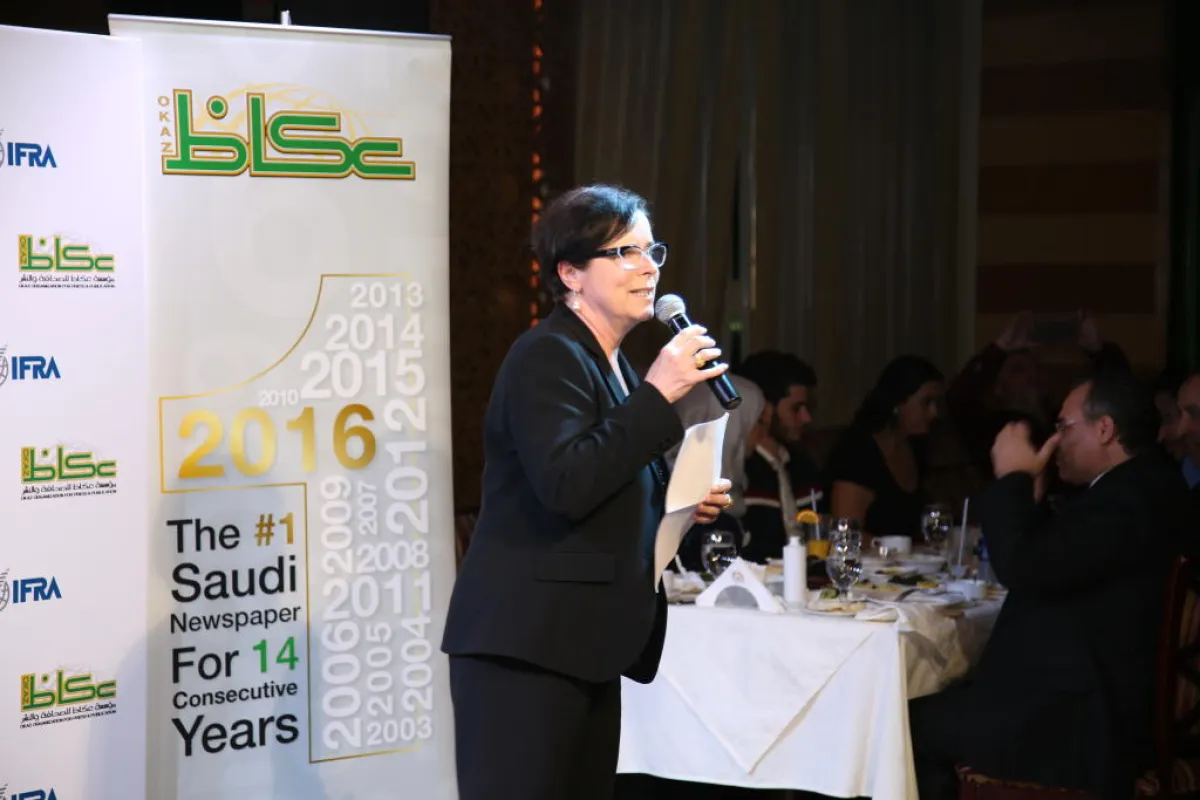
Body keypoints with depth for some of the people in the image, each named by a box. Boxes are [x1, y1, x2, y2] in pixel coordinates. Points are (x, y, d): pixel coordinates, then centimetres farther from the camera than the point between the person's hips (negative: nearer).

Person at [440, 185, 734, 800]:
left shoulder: (612, 364, 17)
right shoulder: (548, 356, -12)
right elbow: (565, 486, -26)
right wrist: (658, 393, -22)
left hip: (579, 645, 9)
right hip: (525, 645, -9)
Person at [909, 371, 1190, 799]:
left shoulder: (1130, 500, -24)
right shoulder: (1139, 486, 9)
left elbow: (1021, 568, -29)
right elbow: (1046, 565, 20)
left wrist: (1013, 478, -15)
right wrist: (1029, 499, 6)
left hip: (1080, 724, -10)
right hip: (1084, 698, 10)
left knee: (911, 724, -7)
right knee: (933, 704, 13)